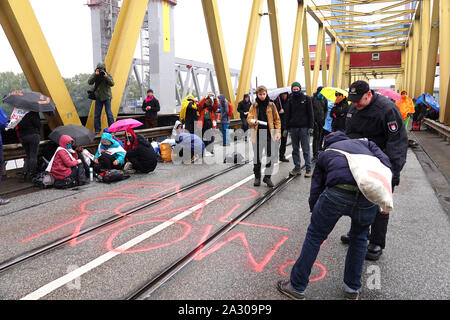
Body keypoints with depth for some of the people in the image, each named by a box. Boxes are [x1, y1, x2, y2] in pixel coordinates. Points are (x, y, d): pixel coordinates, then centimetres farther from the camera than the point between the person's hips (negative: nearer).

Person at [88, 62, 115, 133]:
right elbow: (89, 82, -11)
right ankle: (97, 130, 11)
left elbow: (112, 84, -12)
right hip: (98, 97, 2)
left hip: (107, 97, -2)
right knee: (97, 114, 3)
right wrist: (95, 74, -18)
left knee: (109, 113, -6)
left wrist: (106, 77, -23)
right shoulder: (95, 75, 3)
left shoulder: (108, 75, 1)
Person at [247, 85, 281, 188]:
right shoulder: (254, 106, 7)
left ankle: (267, 176, 14)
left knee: (270, 156, 0)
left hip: (269, 134, 0)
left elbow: (277, 119, 9)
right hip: (257, 134, 0)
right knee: (257, 156, 6)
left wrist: (278, 131, 0)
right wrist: (253, 121, -22)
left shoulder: (271, 105, 7)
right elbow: (249, 118, 1)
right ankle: (257, 177, 19)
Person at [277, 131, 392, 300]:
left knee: (315, 235, 17)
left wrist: (318, 216, 37)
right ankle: (352, 289, 37)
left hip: (338, 193, -2)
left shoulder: (324, 154, 30)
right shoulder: (364, 142, 34)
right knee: (359, 237, 28)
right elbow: (386, 165, 15)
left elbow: (315, 193, 24)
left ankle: (297, 287, 29)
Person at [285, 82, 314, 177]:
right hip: (293, 127, 4)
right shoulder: (290, 100, 10)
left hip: (304, 127, -4)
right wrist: (286, 127, 6)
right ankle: (297, 168, 16)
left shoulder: (306, 98, 2)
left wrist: (311, 126, -8)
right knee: (295, 149, 8)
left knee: (306, 149, -2)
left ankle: (308, 169, 4)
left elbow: (310, 113, 0)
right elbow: (288, 114, 13)